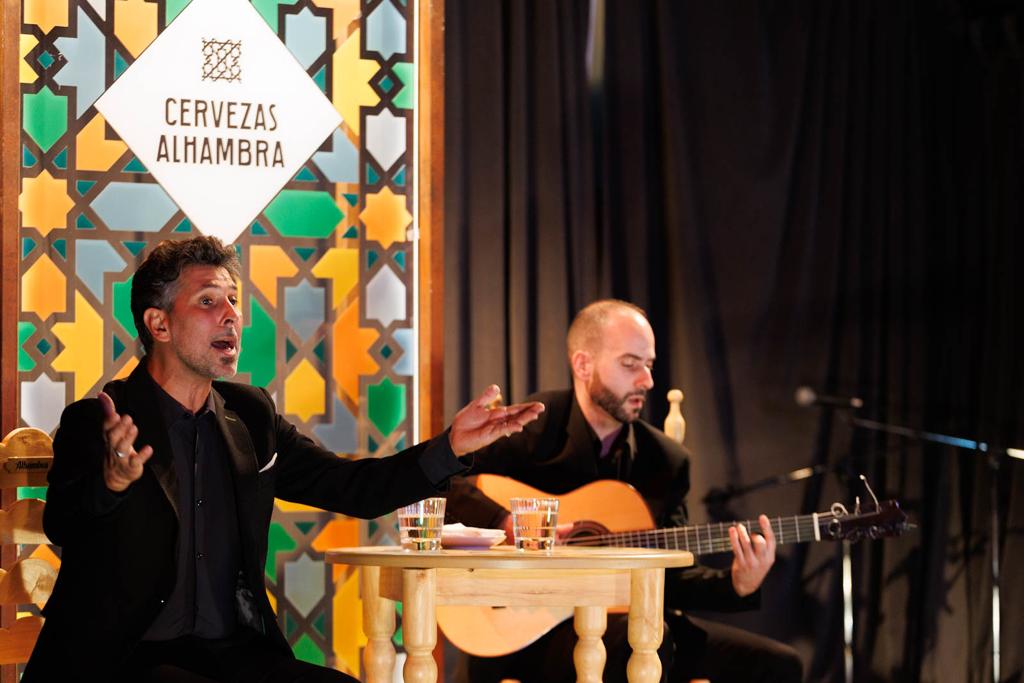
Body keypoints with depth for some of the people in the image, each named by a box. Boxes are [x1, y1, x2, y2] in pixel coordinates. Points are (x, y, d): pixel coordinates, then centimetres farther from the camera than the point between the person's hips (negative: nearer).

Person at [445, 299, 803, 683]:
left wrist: (737, 585, -11)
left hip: (623, 617, 6)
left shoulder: (666, 460, 8)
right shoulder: (532, 428, -6)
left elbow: (669, 578, 6)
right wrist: (508, 525, -28)